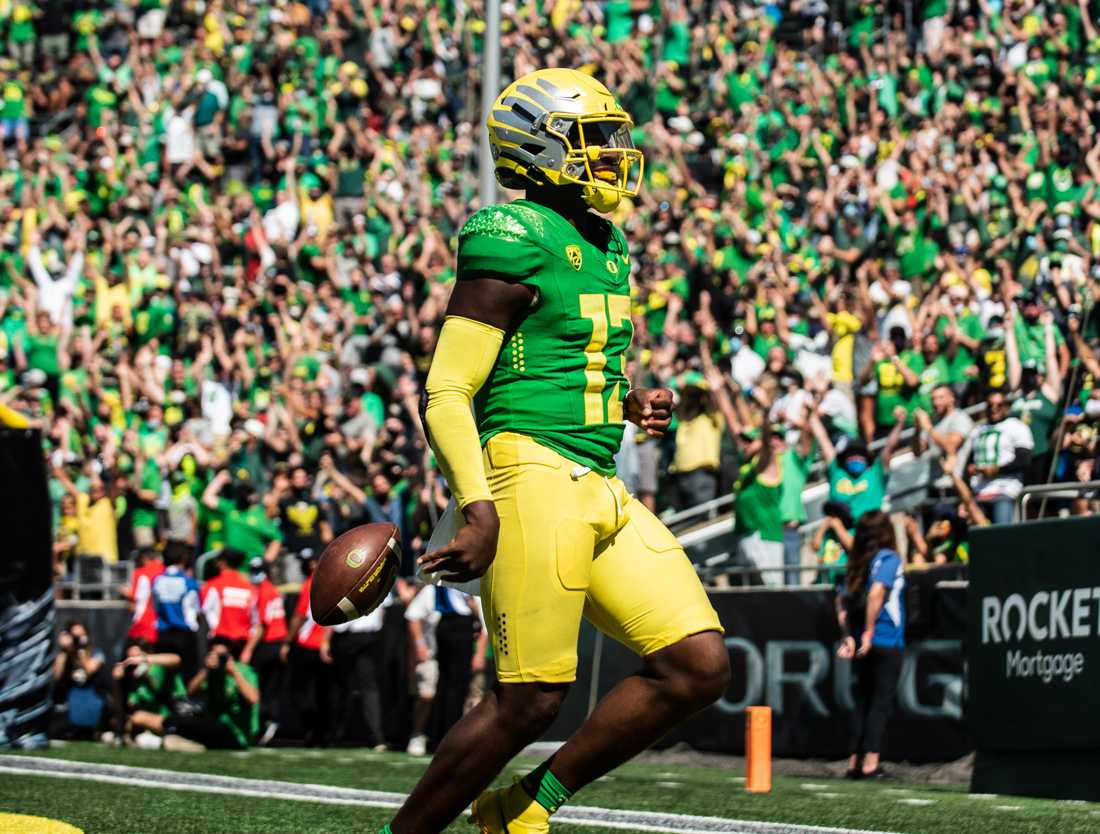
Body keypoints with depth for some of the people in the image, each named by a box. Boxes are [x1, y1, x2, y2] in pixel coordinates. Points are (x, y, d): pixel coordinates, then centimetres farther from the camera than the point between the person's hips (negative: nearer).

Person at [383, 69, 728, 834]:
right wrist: (479, 506, -23)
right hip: (532, 474, -9)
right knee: (532, 697, -10)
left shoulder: (609, 249, 18)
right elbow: (446, 394, -12)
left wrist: (628, 406, 11)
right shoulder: (516, 242, -9)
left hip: (601, 489, 9)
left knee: (699, 665, -1)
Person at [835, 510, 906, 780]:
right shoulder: (888, 558, -9)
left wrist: (848, 635, 5)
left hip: (862, 643, 6)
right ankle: (871, 763, -5)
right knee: (881, 702, -1)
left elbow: (841, 600, 7)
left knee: (862, 701, 13)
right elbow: (876, 592, -23)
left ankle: (854, 762, 13)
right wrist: (869, 632, -19)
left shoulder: (855, 562, 11)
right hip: (886, 641, -6)